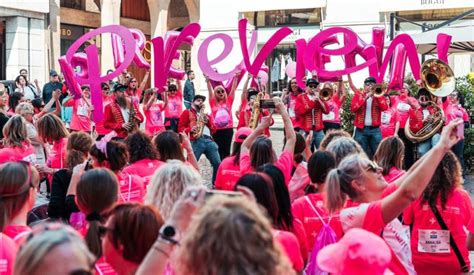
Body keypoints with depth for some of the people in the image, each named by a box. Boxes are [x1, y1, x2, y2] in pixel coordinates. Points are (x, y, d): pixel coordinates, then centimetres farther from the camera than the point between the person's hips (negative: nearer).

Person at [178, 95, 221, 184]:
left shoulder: (206, 115, 31)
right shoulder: (187, 112, 17)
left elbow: (214, 130, 23)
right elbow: (180, 128, 7)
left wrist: (208, 121, 6)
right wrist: (190, 130, -11)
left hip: (209, 140, 5)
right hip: (195, 141, -4)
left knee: (217, 163, -4)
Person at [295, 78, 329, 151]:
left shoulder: (319, 97, 16)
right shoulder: (300, 97, 6)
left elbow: (326, 110, 4)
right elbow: (300, 110, -11)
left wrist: (319, 99, -6)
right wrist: (313, 101, -10)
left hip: (319, 130, 3)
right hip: (305, 130, -3)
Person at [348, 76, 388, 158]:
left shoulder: (378, 95, 12)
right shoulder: (358, 95, 9)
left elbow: (384, 107, -6)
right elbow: (353, 108, -9)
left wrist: (376, 96, -11)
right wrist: (365, 98, -13)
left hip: (375, 129, 1)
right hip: (361, 130, -1)